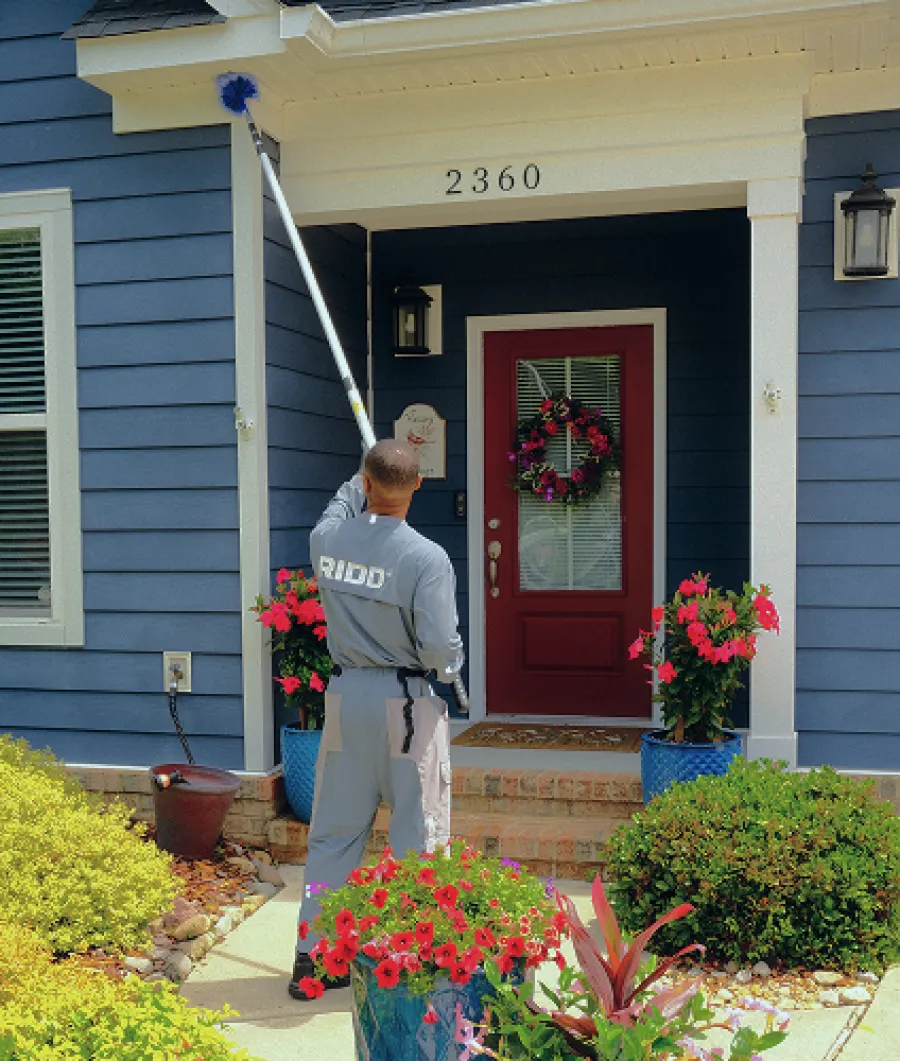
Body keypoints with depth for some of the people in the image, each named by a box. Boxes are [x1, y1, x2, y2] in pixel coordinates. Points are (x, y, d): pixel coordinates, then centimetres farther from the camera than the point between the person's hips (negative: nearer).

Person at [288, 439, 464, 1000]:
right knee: (418, 833, 7)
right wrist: (451, 665, 4)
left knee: (335, 829, 14)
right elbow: (439, 647, -19)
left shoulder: (326, 539, -2)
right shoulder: (426, 557, -16)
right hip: (408, 702, -4)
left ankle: (312, 954, 22)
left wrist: (361, 484, 40)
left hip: (346, 696, 5)